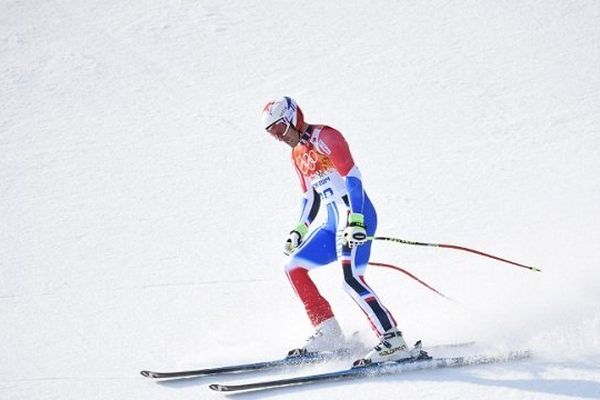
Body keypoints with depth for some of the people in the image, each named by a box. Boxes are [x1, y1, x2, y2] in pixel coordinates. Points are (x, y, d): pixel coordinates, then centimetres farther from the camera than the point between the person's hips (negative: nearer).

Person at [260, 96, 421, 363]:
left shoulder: (324, 137, -10)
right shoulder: (297, 154, 17)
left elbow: (352, 176, -19)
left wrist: (355, 220, -29)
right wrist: (299, 230, 22)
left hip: (356, 216, -10)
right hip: (334, 222, 10)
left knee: (351, 279, -23)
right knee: (294, 268, 10)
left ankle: (393, 341, -22)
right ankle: (328, 334, 11)